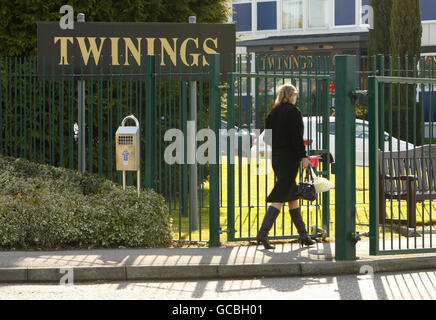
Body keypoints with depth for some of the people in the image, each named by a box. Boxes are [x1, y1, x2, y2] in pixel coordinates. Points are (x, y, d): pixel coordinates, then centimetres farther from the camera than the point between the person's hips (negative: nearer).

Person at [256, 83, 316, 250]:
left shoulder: (273, 113, 11)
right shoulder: (293, 111, -10)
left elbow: (267, 137, 12)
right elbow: (297, 136, -15)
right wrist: (303, 157, -13)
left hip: (276, 157, 8)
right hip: (289, 158, -8)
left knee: (292, 196, 14)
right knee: (280, 197, -9)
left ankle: (303, 235, 19)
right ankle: (263, 233, -17)